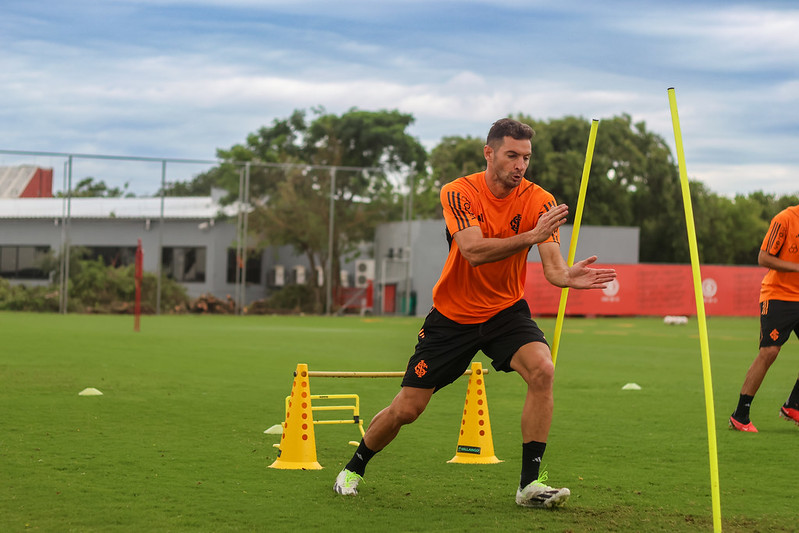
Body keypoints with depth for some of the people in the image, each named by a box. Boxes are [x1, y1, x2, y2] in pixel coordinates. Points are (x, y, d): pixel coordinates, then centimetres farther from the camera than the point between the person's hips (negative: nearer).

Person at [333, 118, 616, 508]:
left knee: (542, 370, -28)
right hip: (452, 315, -1)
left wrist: (568, 276, -46)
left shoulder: (539, 202, -12)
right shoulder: (459, 193, -16)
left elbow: (552, 267, -22)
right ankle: (354, 468, 30)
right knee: (406, 409, 1)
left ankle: (530, 483, -19)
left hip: (506, 312, 1)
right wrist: (529, 235, -44)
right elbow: (473, 250, -32)